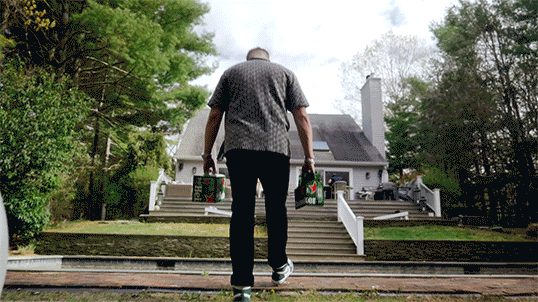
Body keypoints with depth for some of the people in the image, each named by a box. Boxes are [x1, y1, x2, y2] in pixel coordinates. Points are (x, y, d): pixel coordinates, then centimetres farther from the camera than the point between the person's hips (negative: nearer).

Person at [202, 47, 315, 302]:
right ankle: (279, 267, 30)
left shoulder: (231, 73, 21)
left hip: (238, 148, 0)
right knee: (276, 210, 14)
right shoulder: (285, 73, 20)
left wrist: (207, 154, 16)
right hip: (276, 148, 0)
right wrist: (309, 157, 8)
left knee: (242, 213, 0)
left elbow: (214, 116, 12)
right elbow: (302, 117, 8)